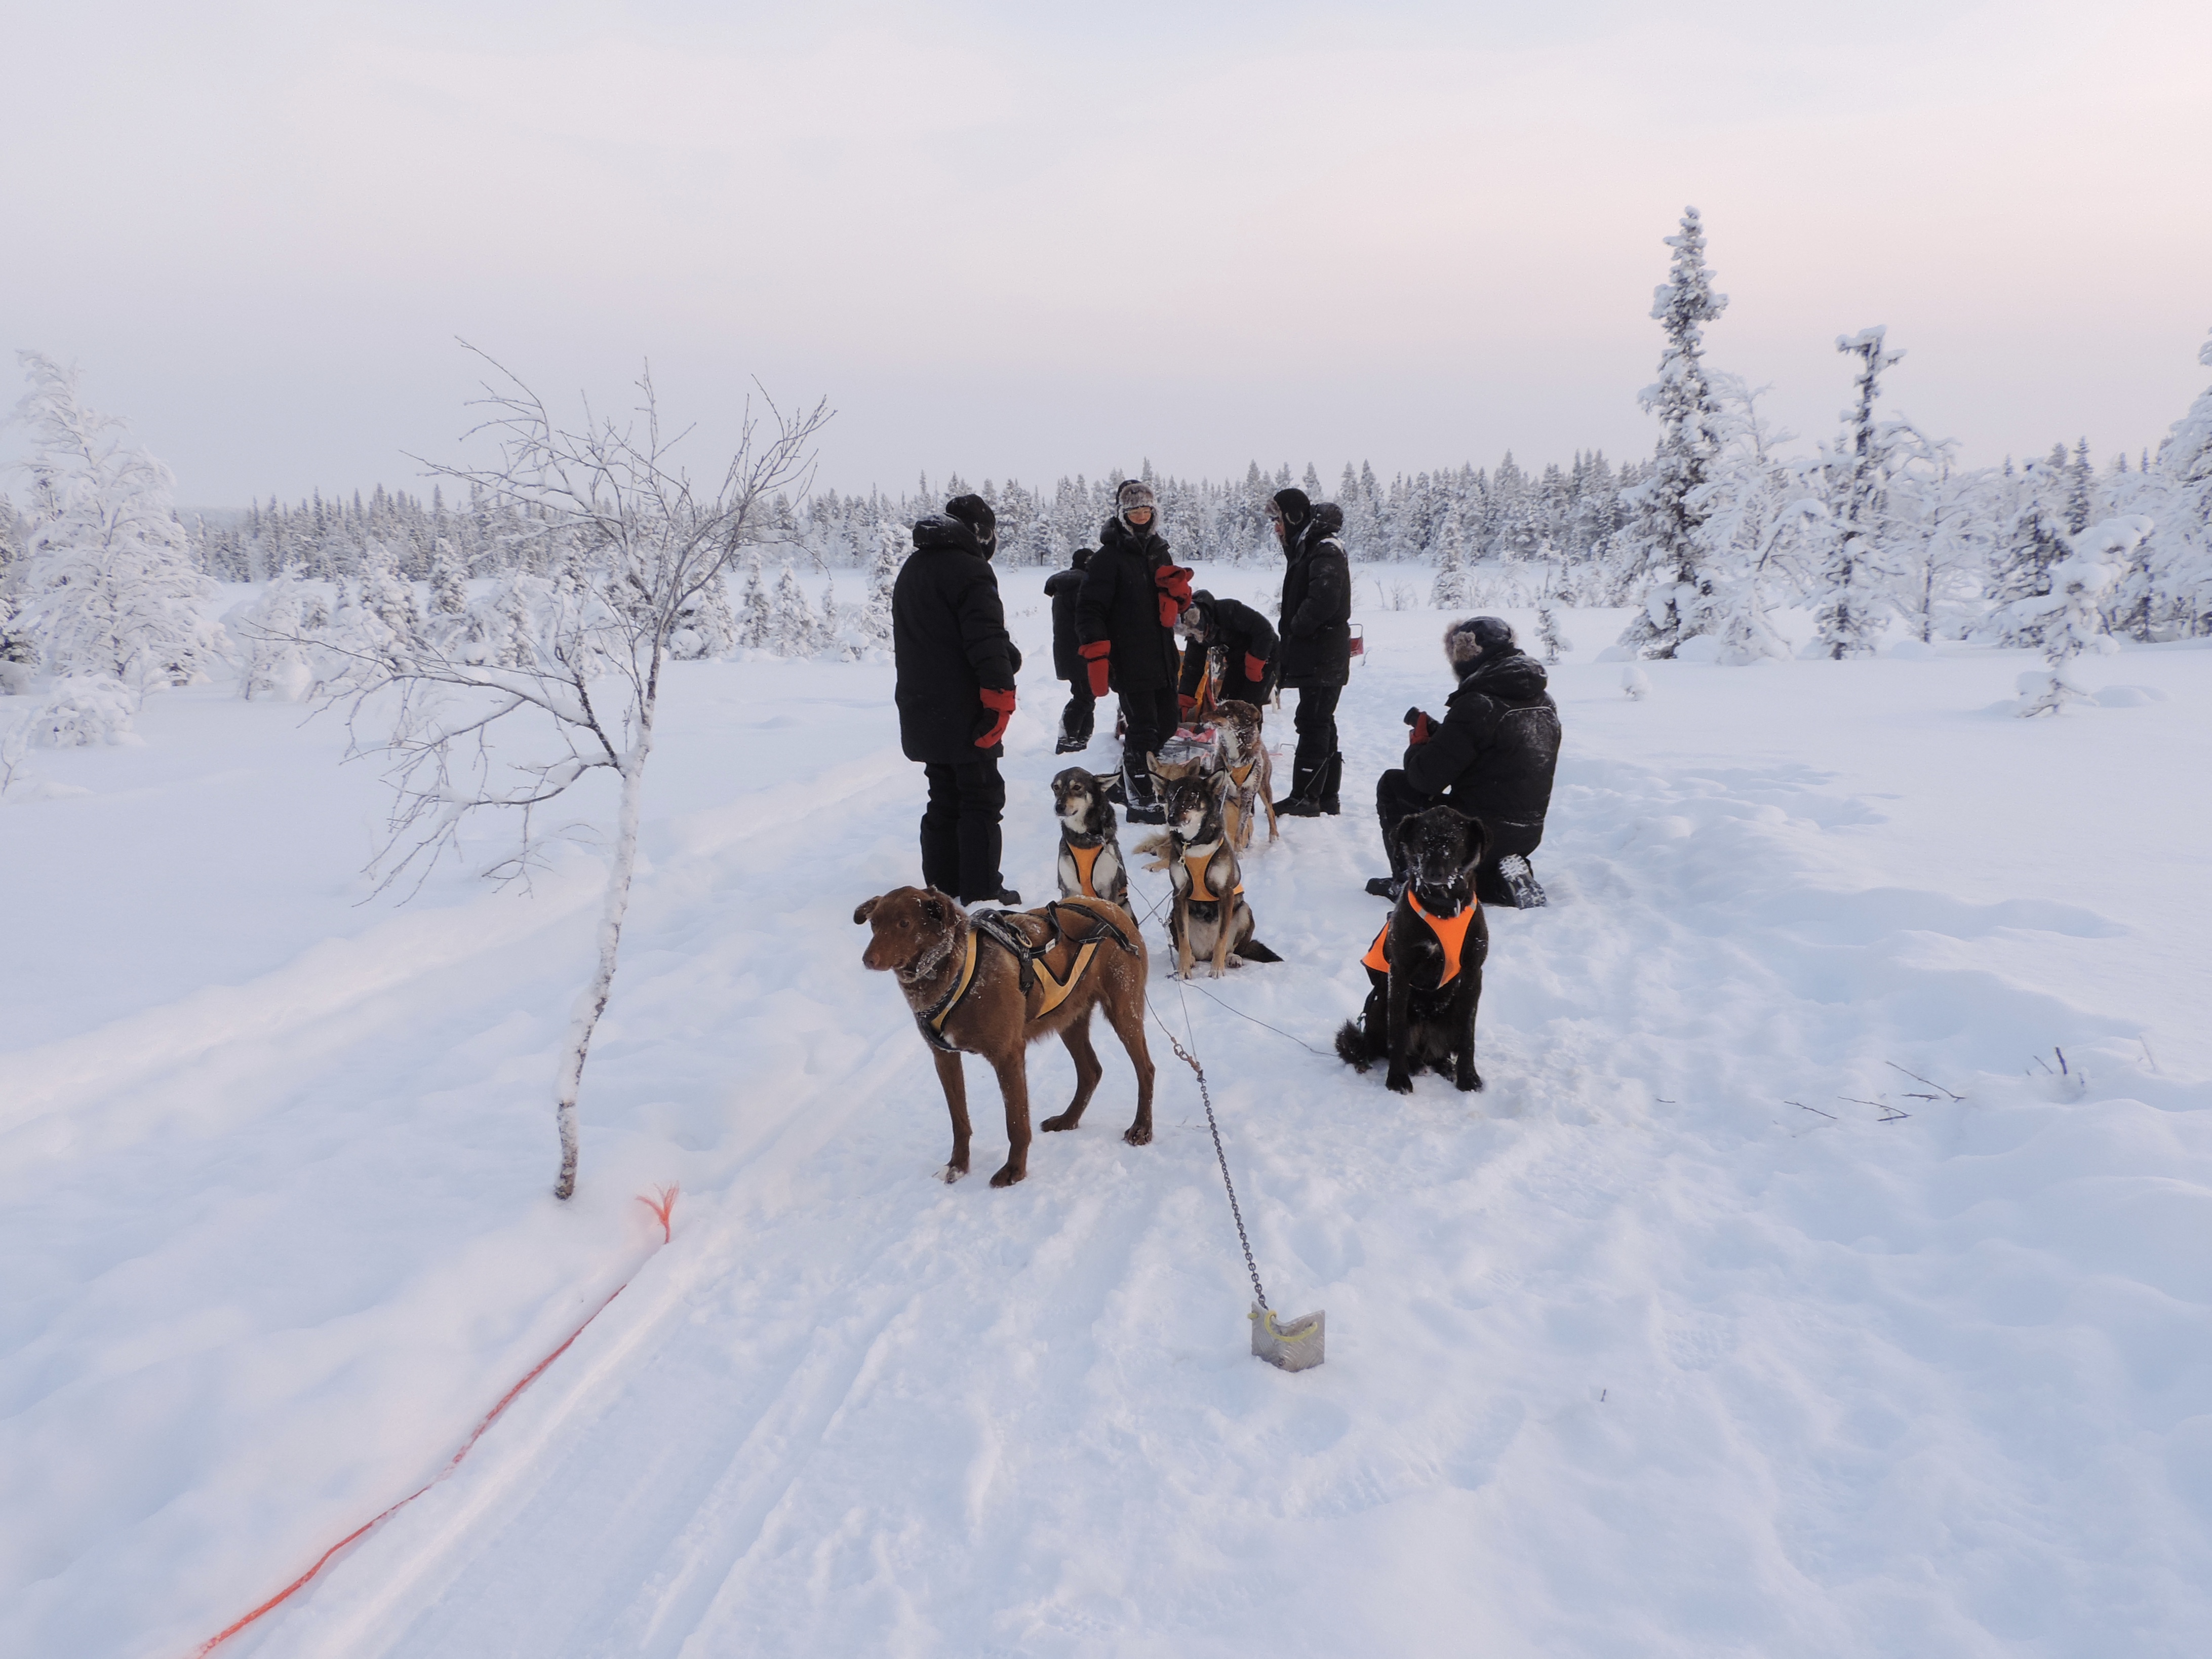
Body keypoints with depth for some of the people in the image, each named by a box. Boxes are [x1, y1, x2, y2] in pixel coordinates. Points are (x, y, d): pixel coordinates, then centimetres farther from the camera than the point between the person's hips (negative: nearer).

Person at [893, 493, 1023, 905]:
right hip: (963, 712, -8)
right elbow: (988, 639, -23)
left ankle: (942, 886, 21)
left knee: (944, 797, 16)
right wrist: (1001, 693, -23)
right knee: (981, 798, -1)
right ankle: (981, 893, 0)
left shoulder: (911, 569, 17)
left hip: (921, 709, 8)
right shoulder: (970, 569, -13)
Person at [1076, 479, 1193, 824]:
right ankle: (1140, 803, 1)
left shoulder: (1158, 553, 16)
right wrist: (1096, 658, -21)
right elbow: (1090, 610, -12)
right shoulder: (1109, 557, -7)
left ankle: (1133, 786, 27)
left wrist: (1178, 588, -2)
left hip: (1162, 660, 8)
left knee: (1165, 727, 11)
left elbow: (1178, 606, 22)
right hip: (1130, 663, -8)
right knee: (1143, 731, -8)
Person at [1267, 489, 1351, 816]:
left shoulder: (1326, 551, -14)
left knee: (1313, 723, -9)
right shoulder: (1307, 549, 19)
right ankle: (1326, 797, 19)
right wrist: (1291, 636, 11)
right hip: (1312, 656, 10)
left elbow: (1324, 600, -27)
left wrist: (1296, 627, -14)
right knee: (1321, 724, 13)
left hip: (1323, 657, -10)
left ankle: (1304, 797, -8)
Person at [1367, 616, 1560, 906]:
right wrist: (1436, 731, 12)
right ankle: (1504, 875, 11)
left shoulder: (1478, 704, -21)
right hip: (1527, 836, 8)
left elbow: (1427, 776, -19)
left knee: (1392, 784, 9)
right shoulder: (1545, 702, 6)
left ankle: (1409, 881, 7)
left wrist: (1419, 741, 4)